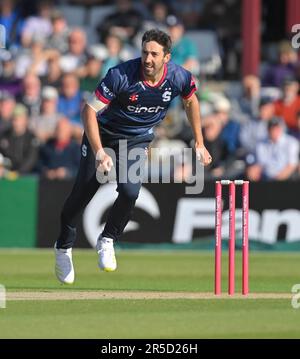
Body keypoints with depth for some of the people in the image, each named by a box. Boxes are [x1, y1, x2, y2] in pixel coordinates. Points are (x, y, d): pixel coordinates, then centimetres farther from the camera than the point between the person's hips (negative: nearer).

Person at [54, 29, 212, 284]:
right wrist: (99, 152, -37)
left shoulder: (179, 78, -19)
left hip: (137, 140, 2)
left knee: (130, 191, -21)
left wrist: (199, 143, 8)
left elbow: (191, 101, 6)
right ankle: (64, 247, 23)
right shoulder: (121, 75, -30)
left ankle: (107, 241, 5)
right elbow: (90, 110, -28)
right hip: (103, 134, -2)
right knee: (83, 191, -2)